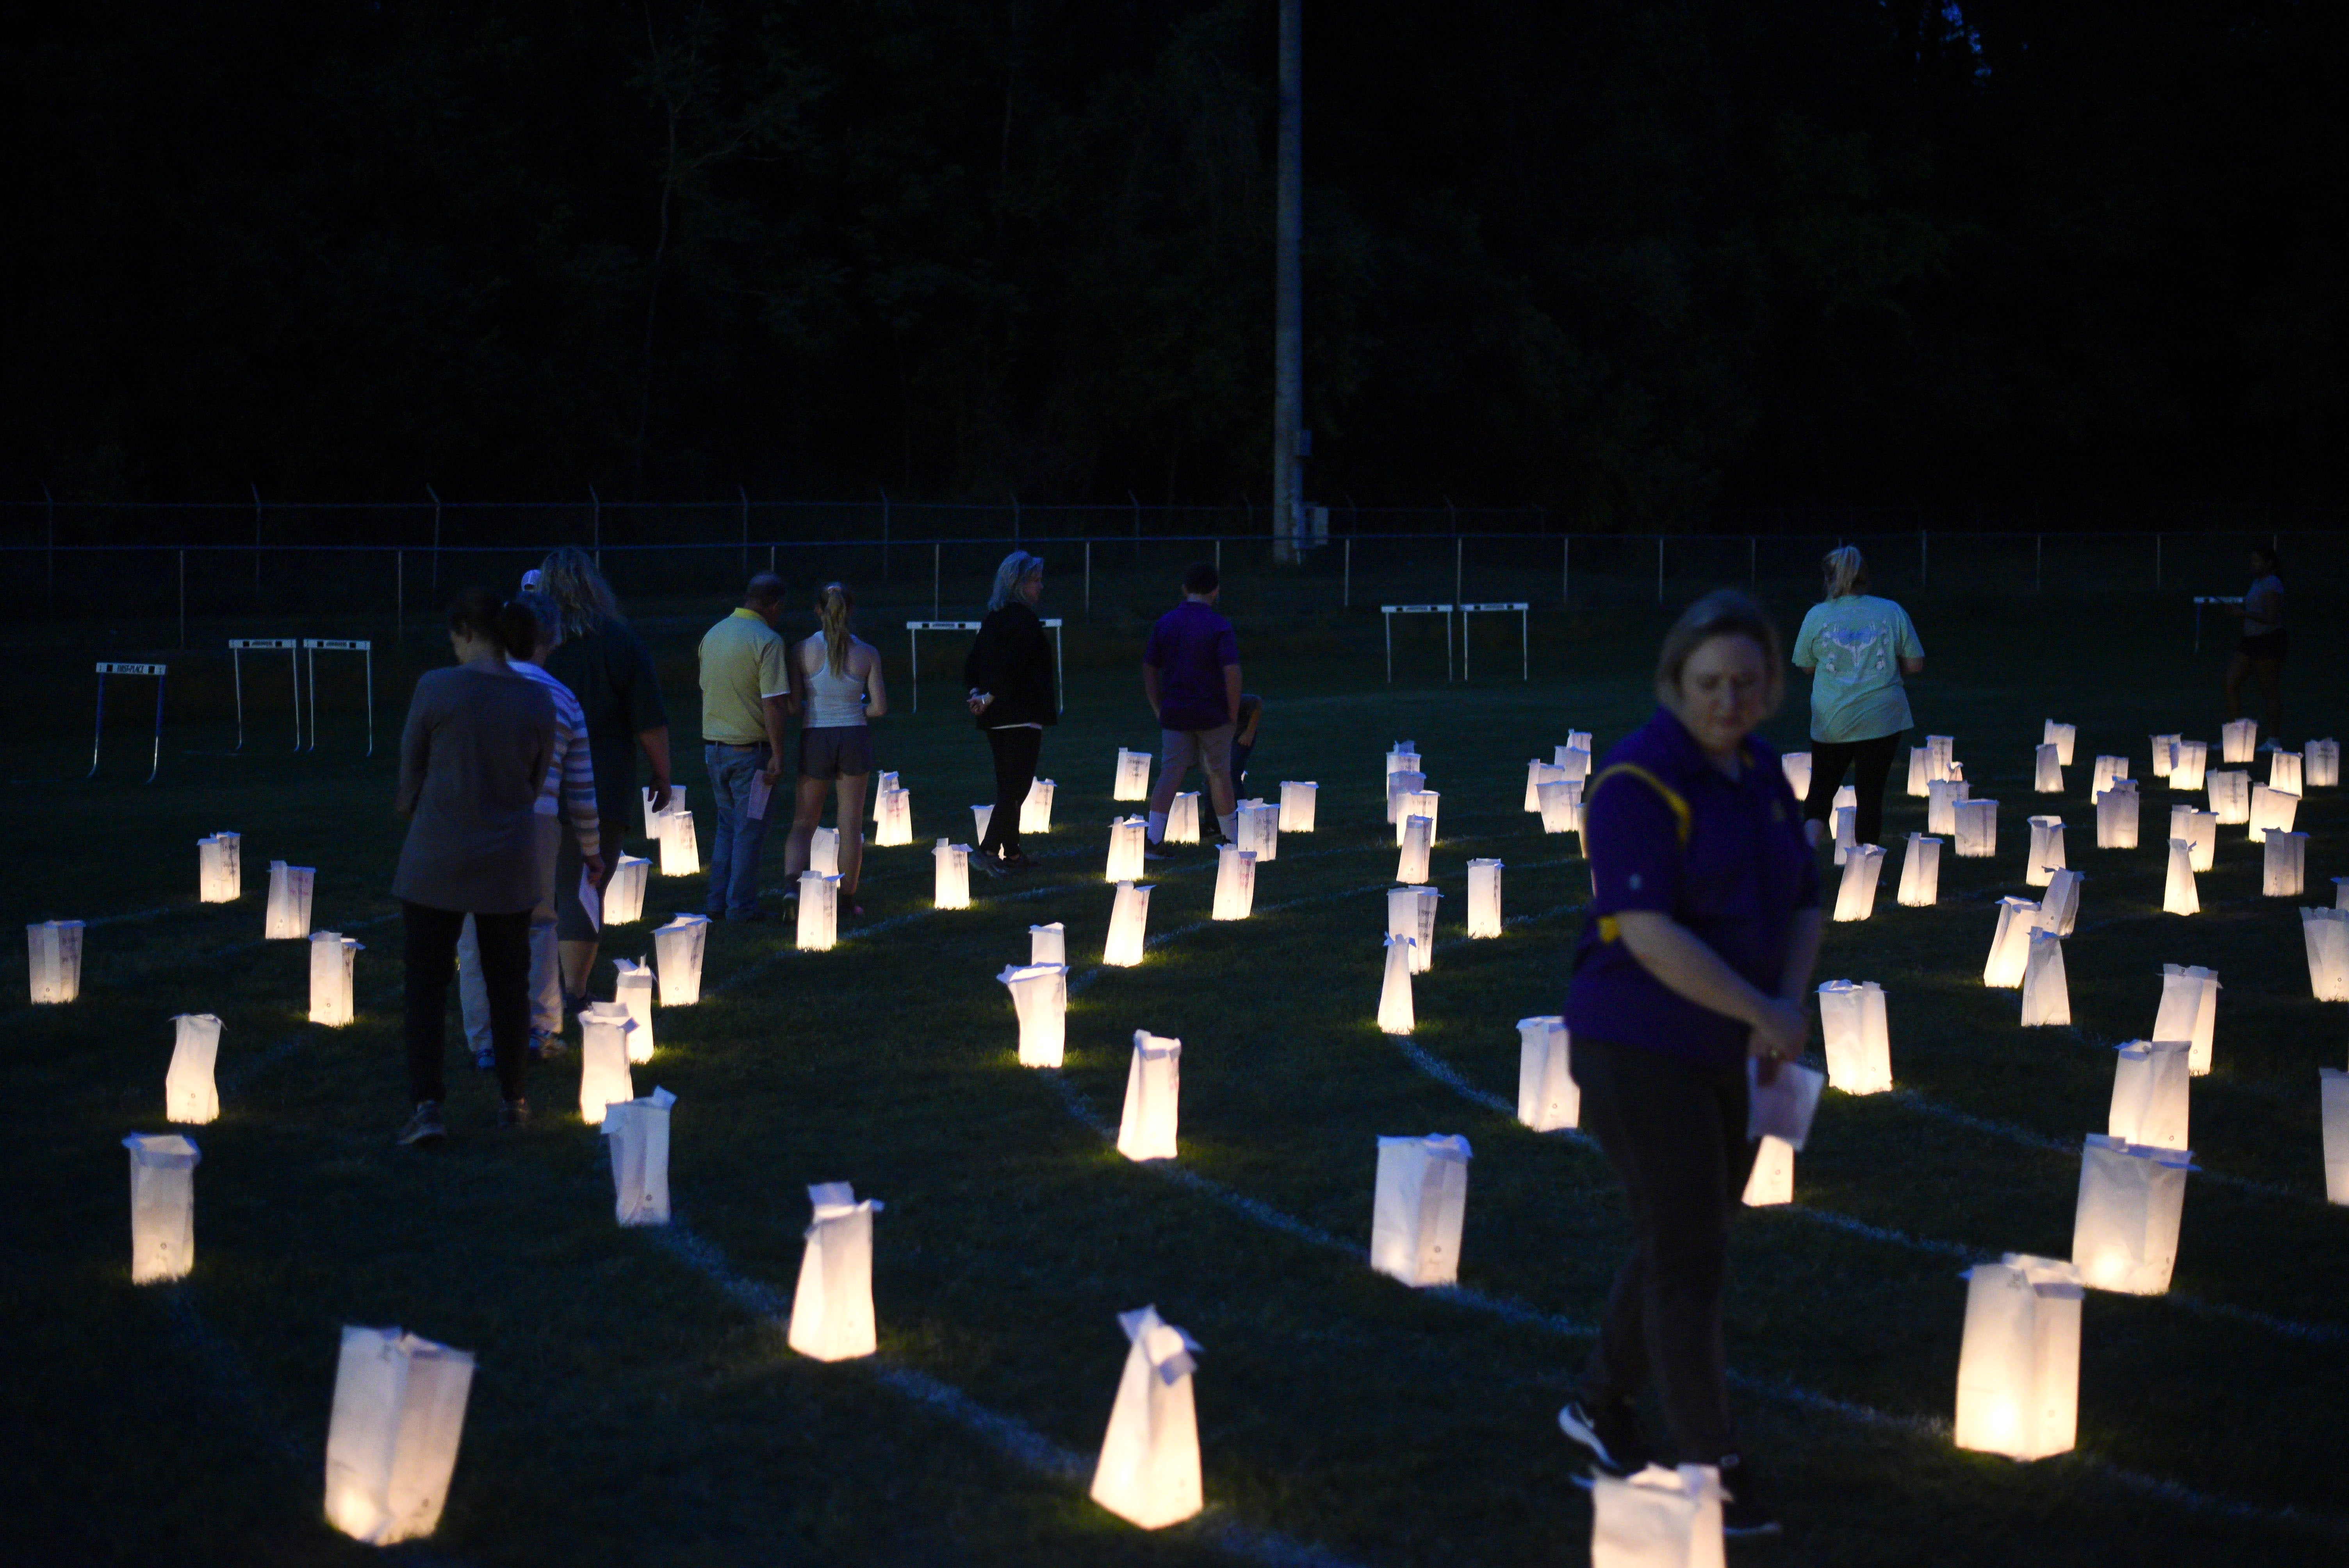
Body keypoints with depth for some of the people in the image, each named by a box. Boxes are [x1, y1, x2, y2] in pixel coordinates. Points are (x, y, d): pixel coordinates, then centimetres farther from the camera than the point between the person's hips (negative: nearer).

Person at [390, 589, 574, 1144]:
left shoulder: (436, 689, -13)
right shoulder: (537, 700, -3)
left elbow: (412, 768, -2)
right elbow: (537, 782, 7)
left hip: (436, 863, -3)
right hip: (509, 865, 3)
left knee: (427, 984, 4)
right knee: (508, 982, 15)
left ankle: (427, 1105, -5)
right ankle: (511, 1101, 24)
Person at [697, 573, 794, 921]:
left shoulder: (712, 635, 8)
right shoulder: (767, 641, -15)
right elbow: (774, 704, -20)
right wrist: (778, 756, -16)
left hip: (713, 745, 7)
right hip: (750, 747, -7)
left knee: (727, 824, 17)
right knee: (750, 828, 3)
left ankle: (717, 902, 17)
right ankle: (741, 905, 6)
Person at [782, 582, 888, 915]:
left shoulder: (802, 651, -6)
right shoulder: (867, 653, -4)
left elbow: (792, 704, -7)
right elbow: (879, 707, -4)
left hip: (815, 738, 0)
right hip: (855, 737, 0)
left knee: (804, 821, 10)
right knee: (851, 823, 10)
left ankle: (791, 882, -12)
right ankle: (848, 898, 15)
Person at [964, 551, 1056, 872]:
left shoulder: (993, 619, 13)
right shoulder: (1024, 620, -14)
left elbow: (972, 663, 12)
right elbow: (1012, 666, -22)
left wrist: (977, 693, 2)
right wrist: (991, 697, -14)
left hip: (996, 718, 9)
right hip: (1022, 716, -9)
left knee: (1009, 787, 15)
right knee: (1016, 787, -6)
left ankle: (1011, 854, 20)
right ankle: (989, 849, -14)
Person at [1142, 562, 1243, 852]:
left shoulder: (1165, 623, 5)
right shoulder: (1218, 626, -9)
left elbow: (1149, 669, 9)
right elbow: (1232, 672, -17)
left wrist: (1158, 709, 15)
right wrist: (1233, 712, -7)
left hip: (1174, 715, 3)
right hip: (1212, 715, -3)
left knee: (1169, 776, 1)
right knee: (1220, 777, 9)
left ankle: (1154, 839, -10)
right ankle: (1232, 839, 20)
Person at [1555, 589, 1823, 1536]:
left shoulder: (1760, 773, 7)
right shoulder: (1639, 782, -19)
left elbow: (1801, 906, 9)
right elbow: (1647, 931, -26)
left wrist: (1791, 1004, -9)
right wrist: (1764, 1012, -24)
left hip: (1715, 1050, 8)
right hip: (1638, 1047, -8)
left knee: (1691, 1235, 19)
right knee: (1689, 1260, -4)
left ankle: (1601, 1405, 38)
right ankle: (1712, 1468, 8)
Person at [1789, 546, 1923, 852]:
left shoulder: (1817, 616, -2)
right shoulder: (1892, 612, -1)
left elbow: (1806, 666, 9)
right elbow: (1916, 664, 2)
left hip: (1832, 721, 0)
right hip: (1882, 720, 0)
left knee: (1821, 790, 14)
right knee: (1871, 794, 7)